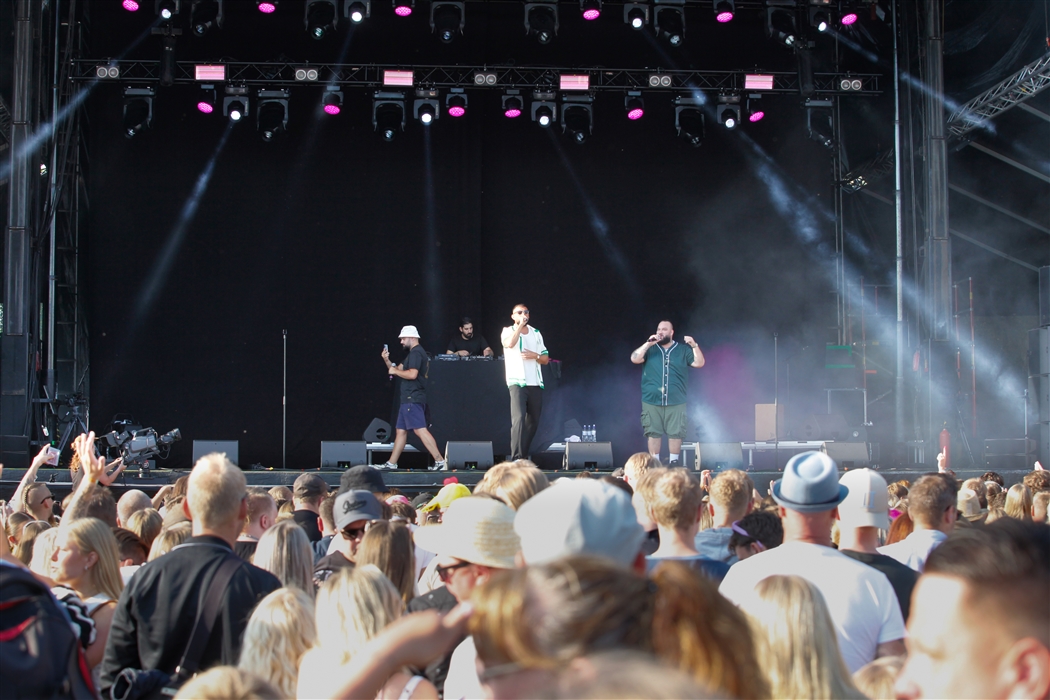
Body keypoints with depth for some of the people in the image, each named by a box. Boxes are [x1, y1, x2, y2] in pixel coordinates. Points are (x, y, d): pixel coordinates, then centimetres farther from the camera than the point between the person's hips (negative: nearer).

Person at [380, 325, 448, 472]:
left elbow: (412, 374, -25)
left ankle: (440, 461, -20)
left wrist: (395, 371, -11)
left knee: (420, 429, -16)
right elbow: (398, 369, 25)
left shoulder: (416, 353, -12)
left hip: (413, 399, -11)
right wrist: (387, 361, 8)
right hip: (409, 399, 11)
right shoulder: (414, 353, 22)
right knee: (401, 431, 13)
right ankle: (391, 463, 19)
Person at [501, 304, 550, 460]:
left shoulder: (536, 333, 17)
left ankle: (524, 455, 20)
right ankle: (516, 458, -24)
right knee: (518, 418, -19)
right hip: (517, 383, -5)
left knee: (533, 421, 8)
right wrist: (520, 325, -12)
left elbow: (546, 359, 15)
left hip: (536, 384, 5)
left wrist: (535, 356, -5)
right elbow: (510, 343, -20)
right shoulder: (508, 331, 4)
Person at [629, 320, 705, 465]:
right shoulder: (650, 349, 9)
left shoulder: (683, 350, 9)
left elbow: (699, 363, 2)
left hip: (676, 403, 0)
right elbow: (635, 359, -5)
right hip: (652, 402, 0)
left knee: (676, 433, -2)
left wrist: (694, 346, -11)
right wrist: (648, 344, -13)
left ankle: (673, 463, 8)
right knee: (653, 433, 0)